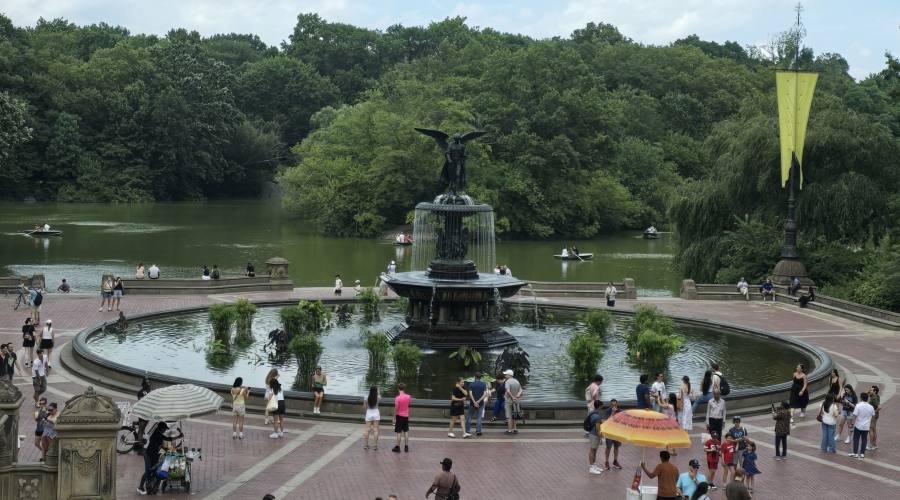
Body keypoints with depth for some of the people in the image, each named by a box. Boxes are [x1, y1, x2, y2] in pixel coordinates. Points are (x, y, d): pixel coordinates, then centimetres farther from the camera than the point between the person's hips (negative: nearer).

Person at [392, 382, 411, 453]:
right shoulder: (408, 397, -1)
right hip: (406, 416, 5)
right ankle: (406, 447, 14)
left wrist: (394, 418, -7)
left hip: (399, 416, -5)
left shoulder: (397, 398, -17)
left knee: (399, 432, 0)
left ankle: (397, 447, 3)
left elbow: (396, 409, -15)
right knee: (406, 432, 11)